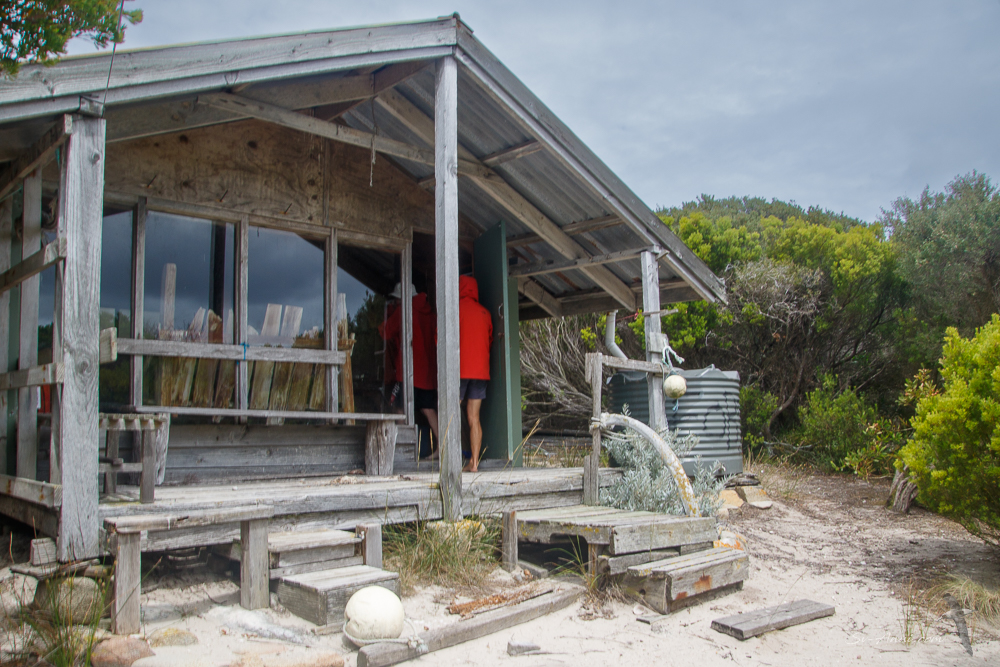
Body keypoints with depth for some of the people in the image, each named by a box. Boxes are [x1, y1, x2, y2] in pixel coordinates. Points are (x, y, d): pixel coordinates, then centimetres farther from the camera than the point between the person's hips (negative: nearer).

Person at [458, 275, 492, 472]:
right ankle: (474, 462, 3)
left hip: (460, 369, -5)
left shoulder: (456, 307, -3)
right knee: (474, 418, 6)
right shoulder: (484, 312, 12)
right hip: (481, 370, 5)